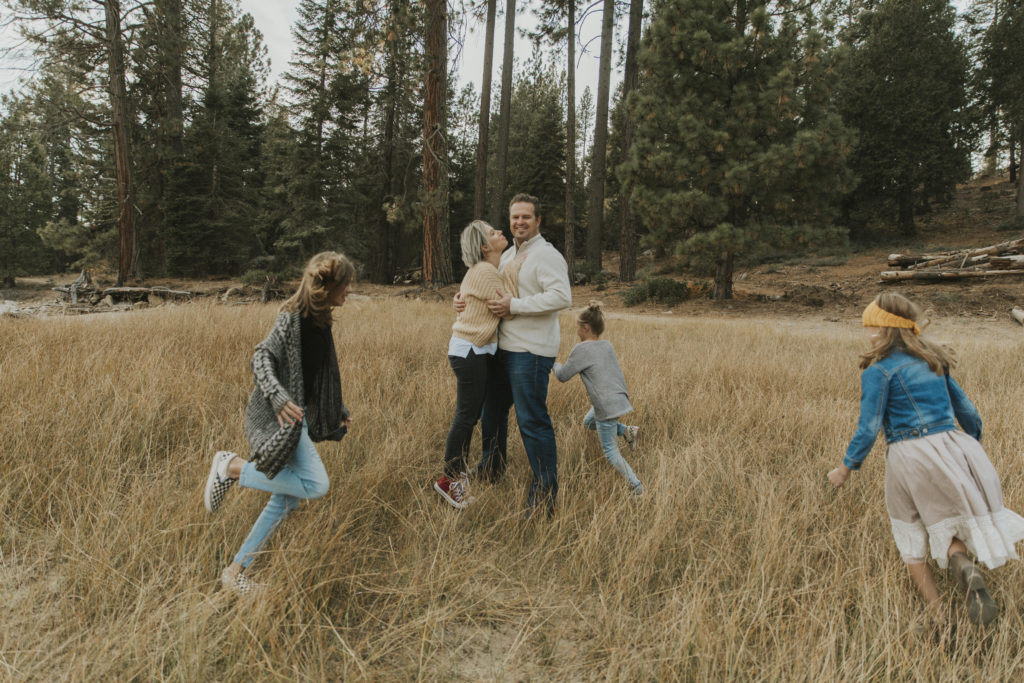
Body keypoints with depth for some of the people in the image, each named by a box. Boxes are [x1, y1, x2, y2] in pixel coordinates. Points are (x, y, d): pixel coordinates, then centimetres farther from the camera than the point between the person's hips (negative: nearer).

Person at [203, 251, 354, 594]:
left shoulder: (321, 320, 13)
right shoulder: (293, 317, -14)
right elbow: (262, 357, -21)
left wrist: (338, 409, 26)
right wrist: (278, 397, -37)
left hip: (299, 415, 9)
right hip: (278, 415, -9)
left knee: (287, 499, 9)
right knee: (315, 485, -19)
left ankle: (235, 571, 21)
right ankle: (231, 467, -5)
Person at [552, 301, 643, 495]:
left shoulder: (581, 349, -14)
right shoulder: (607, 345, 9)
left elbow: (562, 376, -4)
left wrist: (554, 364, 14)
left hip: (607, 406, -8)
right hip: (620, 398, 8)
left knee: (611, 452, 1)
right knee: (588, 422, 29)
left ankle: (637, 487, -2)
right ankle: (627, 431, 16)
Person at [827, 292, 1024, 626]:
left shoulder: (879, 371, -7)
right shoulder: (934, 361, 13)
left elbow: (868, 429, -10)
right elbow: (967, 412, 19)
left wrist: (846, 468, 1)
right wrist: (972, 448, 35)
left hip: (910, 456, -5)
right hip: (953, 447, 6)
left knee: (912, 544, 11)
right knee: (951, 524, 19)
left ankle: (939, 620, 7)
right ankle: (965, 566, -14)